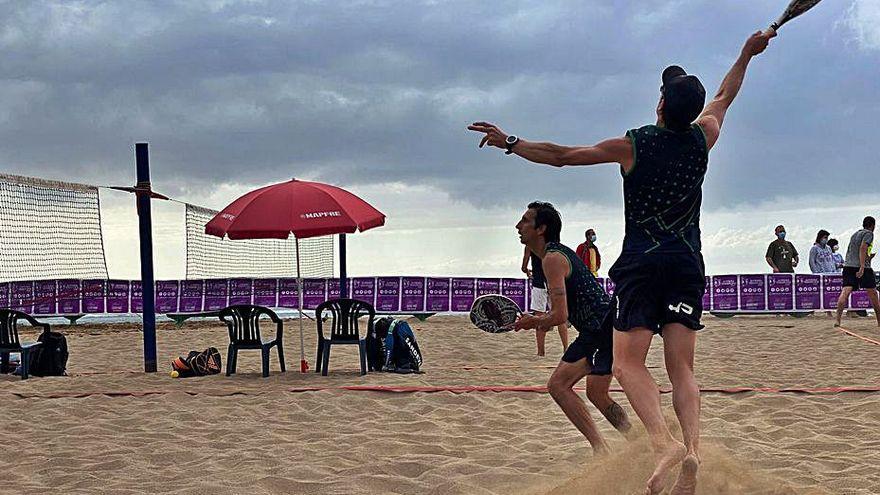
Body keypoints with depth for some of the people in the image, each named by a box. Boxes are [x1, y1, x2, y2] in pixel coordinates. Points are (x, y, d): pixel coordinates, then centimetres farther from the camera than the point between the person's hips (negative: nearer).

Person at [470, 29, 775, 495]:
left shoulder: (633, 145, -5)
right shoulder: (702, 139, 5)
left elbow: (561, 155, -1)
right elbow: (724, 98, 25)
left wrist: (509, 142, 11)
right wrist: (747, 53, 41)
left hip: (642, 263, -4)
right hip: (687, 264, 4)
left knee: (628, 362, -6)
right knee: (681, 367, 1)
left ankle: (663, 442, -29)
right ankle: (692, 448, -20)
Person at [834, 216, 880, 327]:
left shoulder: (855, 234, 23)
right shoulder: (869, 234, -1)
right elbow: (862, 248, -15)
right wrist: (862, 267, -23)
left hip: (848, 266, 6)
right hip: (862, 267, -6)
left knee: (845, 292, -10)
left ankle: (837, 319, -26)